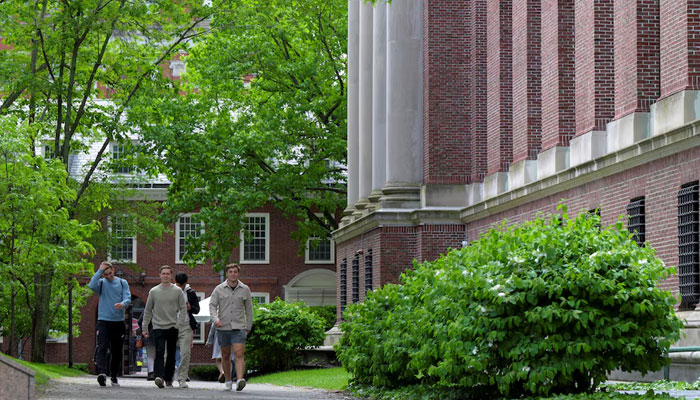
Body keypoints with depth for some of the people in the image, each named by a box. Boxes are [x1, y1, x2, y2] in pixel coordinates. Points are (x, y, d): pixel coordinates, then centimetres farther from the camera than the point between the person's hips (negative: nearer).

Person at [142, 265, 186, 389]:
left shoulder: (177, 291, 5)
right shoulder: (153, 291, 8)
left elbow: (183, 309, 5)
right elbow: (148, 311, 13)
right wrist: (145, 328, 10)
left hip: (173, 327, 1)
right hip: (158, 327, -1)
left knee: (171, 355, 6)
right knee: (159, 353, -17)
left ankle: (168, 379, 17)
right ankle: (159, 376, -29)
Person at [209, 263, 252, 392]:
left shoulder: (245, 289, 6)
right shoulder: (219, 289, 4)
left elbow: (249, 309, 13)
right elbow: (212, 305, 0)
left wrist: (249, 327, 13)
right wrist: (215, 319, -18)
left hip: (239, 328, -1)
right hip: (223, 328, 1)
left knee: (239, 354, -16)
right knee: (225, 356, 9)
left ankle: (240, 380, -29)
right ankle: (228, 381, 22)